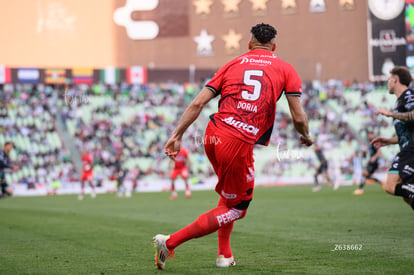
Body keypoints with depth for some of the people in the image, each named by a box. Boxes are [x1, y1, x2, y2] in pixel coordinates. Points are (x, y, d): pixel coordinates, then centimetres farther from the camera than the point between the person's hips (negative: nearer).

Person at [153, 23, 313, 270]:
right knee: (236, 208, 10)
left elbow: (198, 103, 7)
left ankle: (224, 255, 30)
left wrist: (177, 135, 9)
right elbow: (298, 116, 3)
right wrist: (306, 136, 24)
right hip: (239, 144, -5)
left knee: (230, 194, 30)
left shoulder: (233, 64, 17)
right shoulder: (285, 69, 10)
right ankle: (170, 242, 0)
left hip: (213, 134, 5)